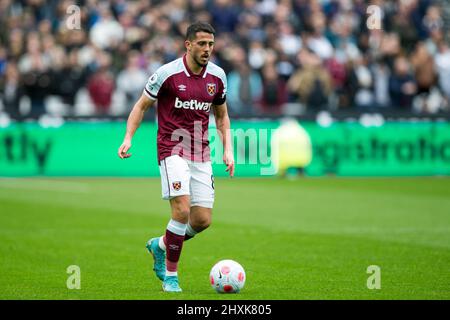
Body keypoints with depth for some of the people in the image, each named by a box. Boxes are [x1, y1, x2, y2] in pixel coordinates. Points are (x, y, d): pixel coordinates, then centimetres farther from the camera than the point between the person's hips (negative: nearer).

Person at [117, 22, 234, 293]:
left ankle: (160, 246, 29)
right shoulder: (167, 73, -9)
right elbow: (142, 106, 2)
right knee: (182, 210, -20)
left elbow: (222, 115, 18)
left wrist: (228, 150, 7)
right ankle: (171, 276, -5)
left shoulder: (217, 76, 5)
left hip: (201, 154, 5)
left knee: (203, 220, 0)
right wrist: (128, 137, -11)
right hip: (172, 149, -5)